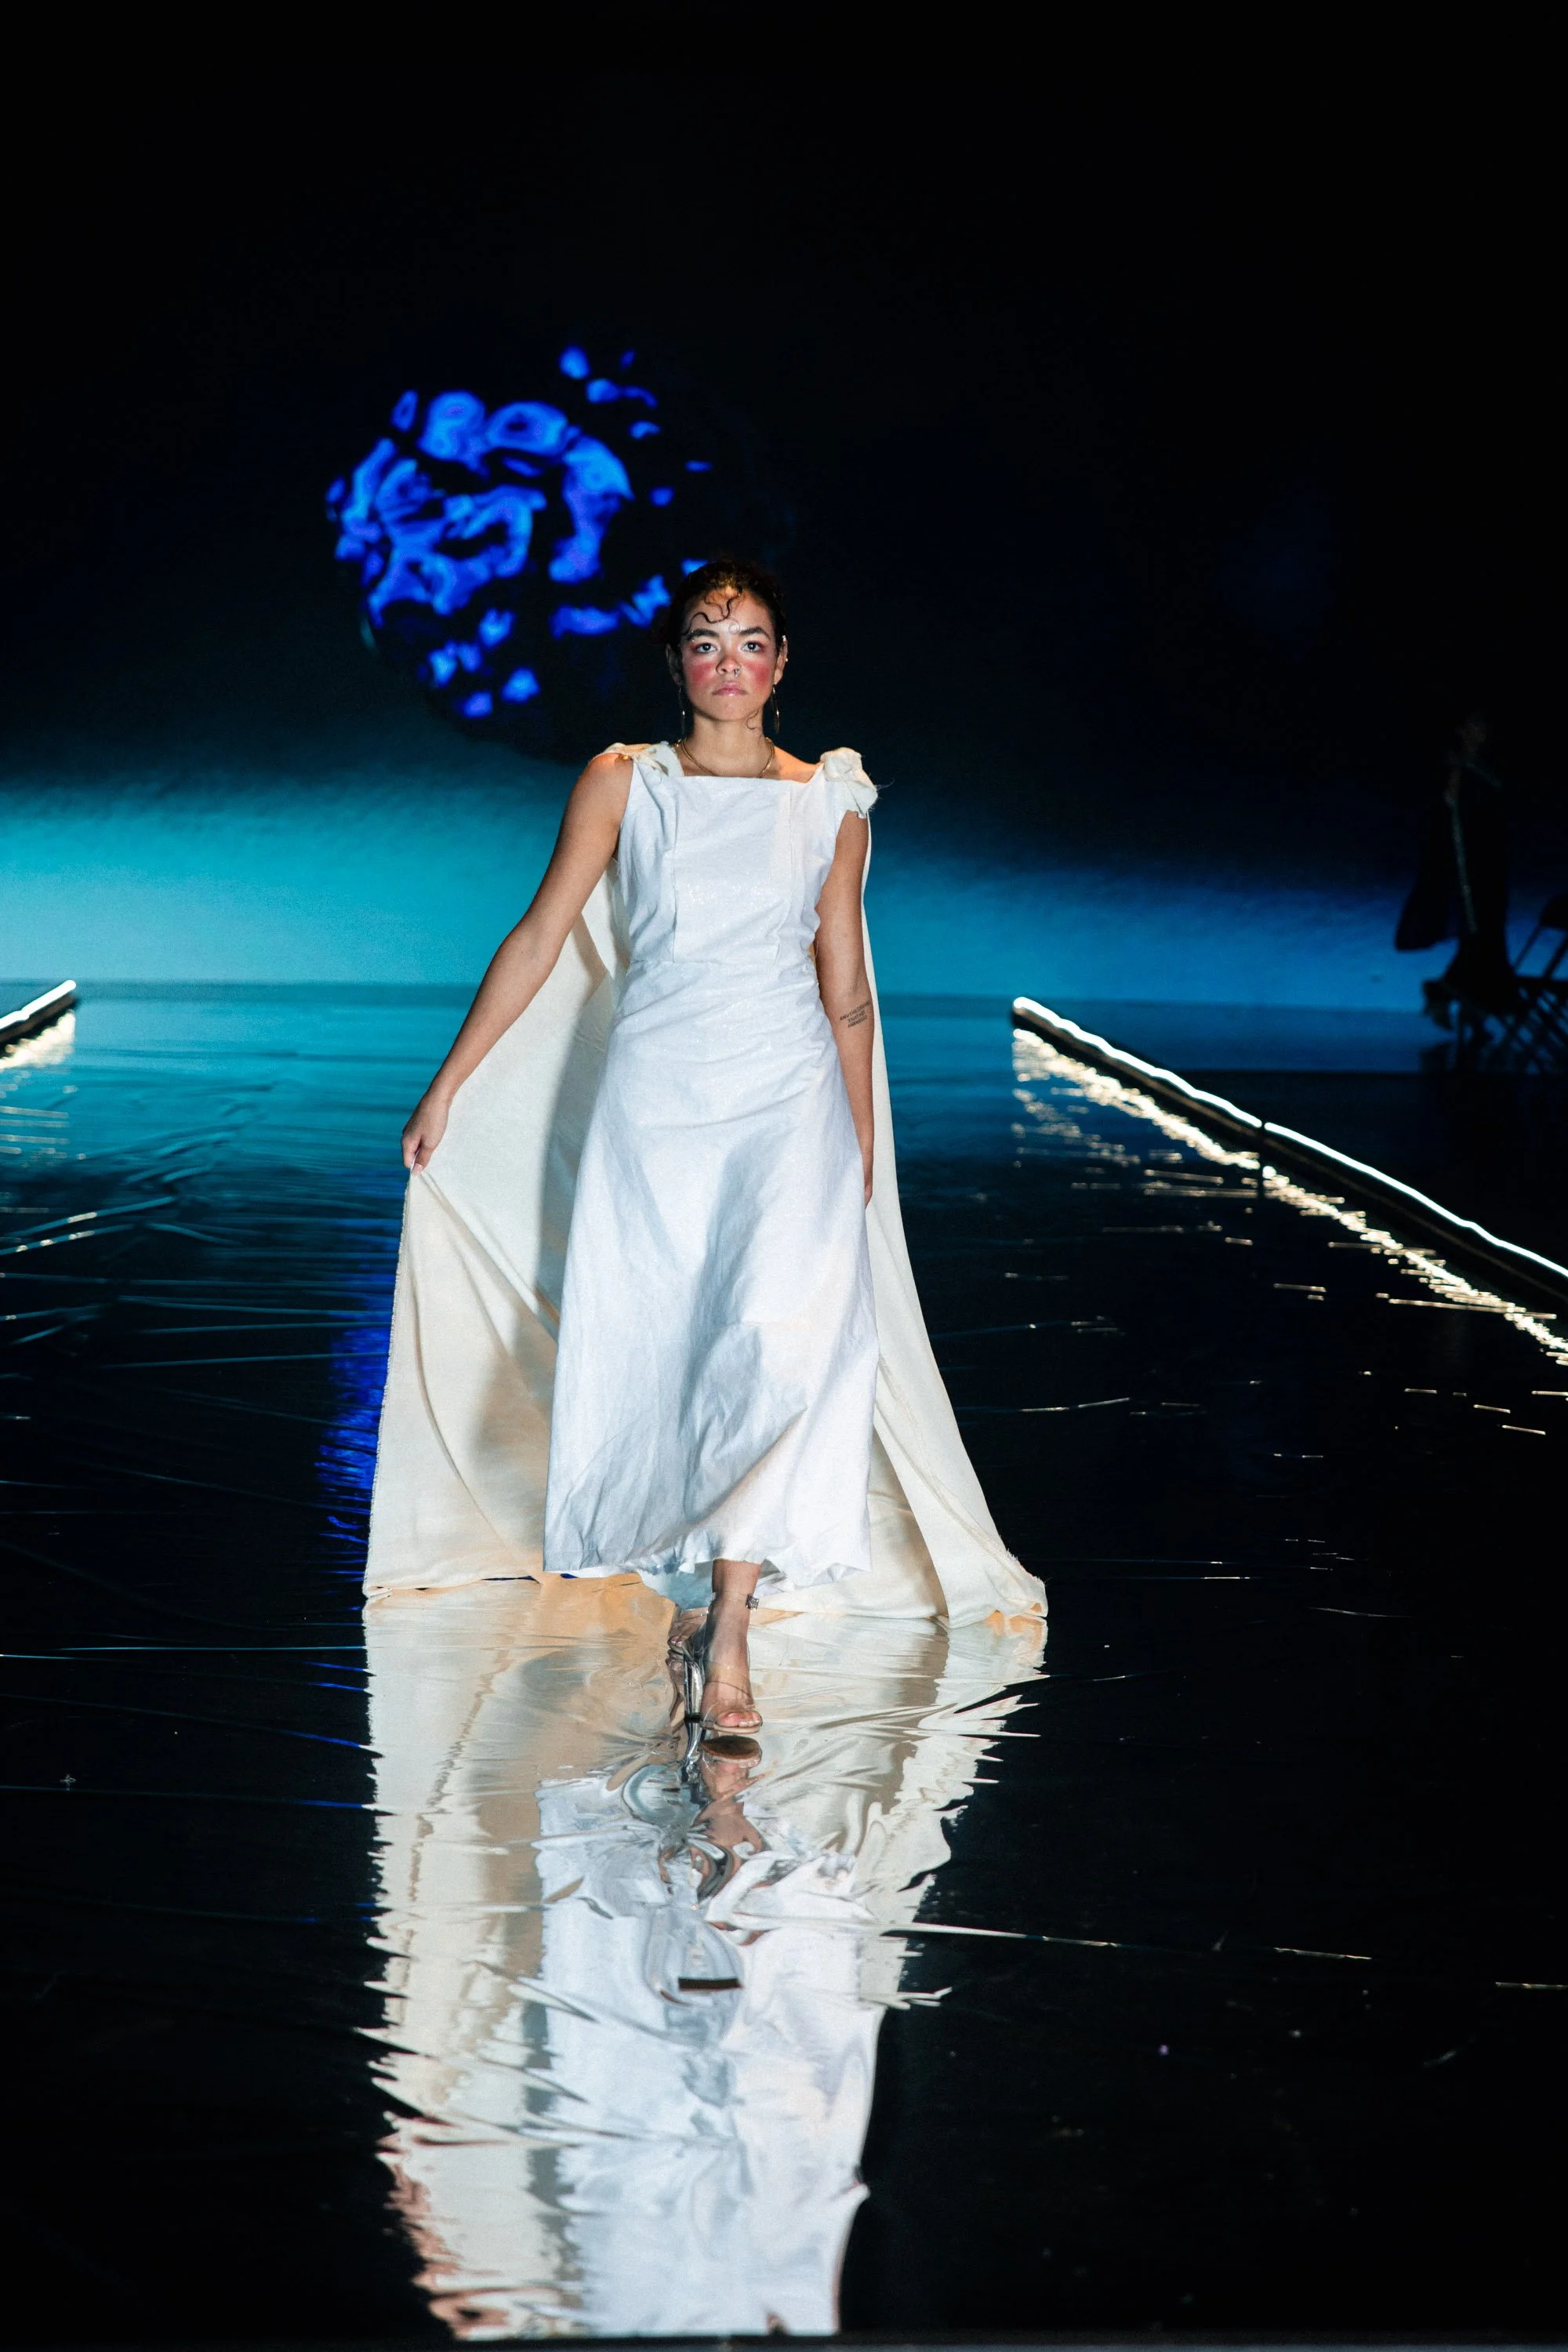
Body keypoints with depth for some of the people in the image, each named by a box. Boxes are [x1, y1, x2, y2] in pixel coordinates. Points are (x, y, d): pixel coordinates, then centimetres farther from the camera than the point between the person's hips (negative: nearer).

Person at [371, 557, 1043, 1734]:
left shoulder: (830, 801, 7)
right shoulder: (622, 784, 4)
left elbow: (848, 991, 12)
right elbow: (539, 940, 5)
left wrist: (862, 1151, 12)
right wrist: (448, 1086, 4)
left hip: (788, 1110, -1)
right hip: (649, 1107, 1)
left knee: (778, 1348, -17)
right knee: (648, 1354, 2)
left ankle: (728, 1633, -17)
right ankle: (693, 1586, 18)